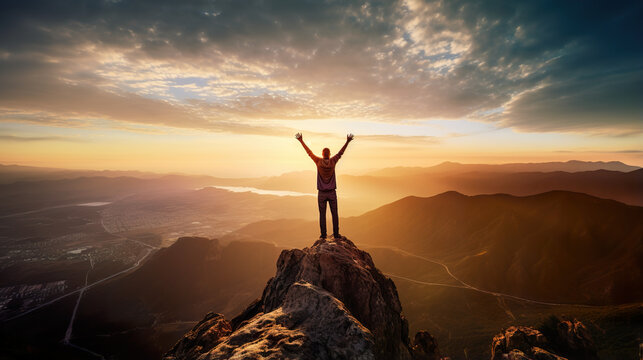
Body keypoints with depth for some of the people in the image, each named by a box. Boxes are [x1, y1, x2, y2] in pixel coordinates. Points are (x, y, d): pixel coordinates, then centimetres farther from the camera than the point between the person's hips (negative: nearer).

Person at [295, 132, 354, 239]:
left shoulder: (319, 161, -8)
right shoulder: (332, 161, -7)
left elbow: (309, 152, -2)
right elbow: (340, 153, 2)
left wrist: (301, 141, 6)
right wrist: (347, 141, 8)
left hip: (321, 193, 0)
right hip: (332, 193, 1)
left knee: (322, 214, 6)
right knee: (334, 214, 8)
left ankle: (323, 234, 8)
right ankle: (336, 234, 11)